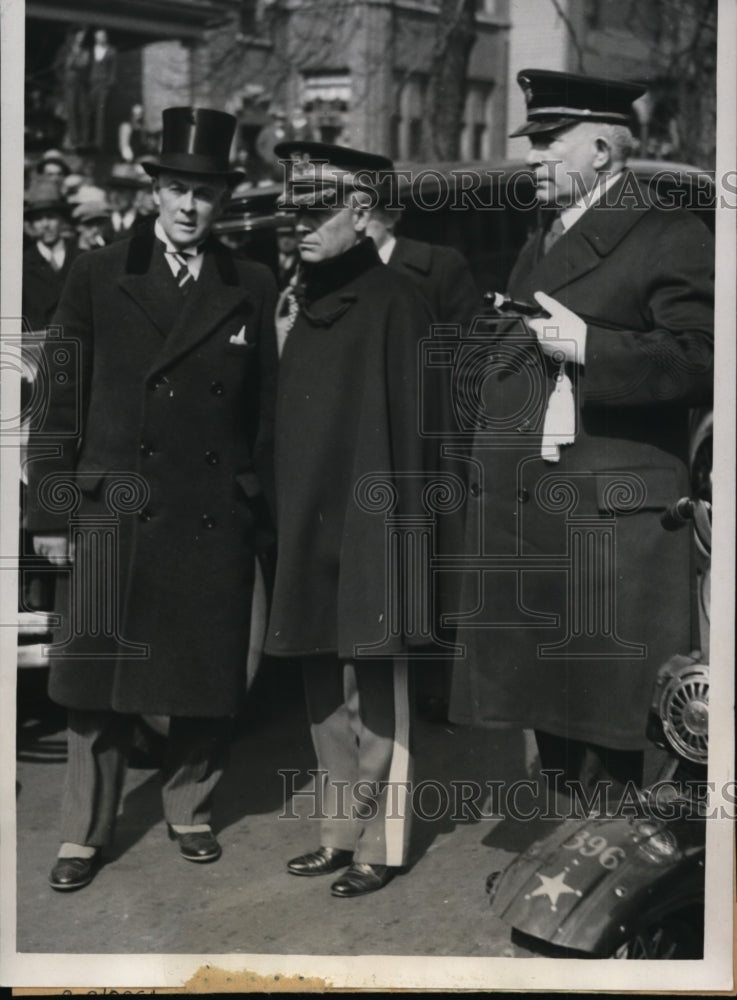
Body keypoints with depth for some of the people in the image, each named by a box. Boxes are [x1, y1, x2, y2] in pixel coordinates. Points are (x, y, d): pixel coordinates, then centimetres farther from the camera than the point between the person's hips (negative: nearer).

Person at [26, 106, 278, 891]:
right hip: (114, 510, -1)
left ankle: (190, 810, 28)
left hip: (216, 520, 2)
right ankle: (83, 833, 14)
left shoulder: (251, 290, 7)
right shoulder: (97, 276, 3)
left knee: (206, 679, 9)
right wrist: (51, 511, -1)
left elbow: (265, 413, 8)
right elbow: (61, 403, 2)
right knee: (97, 679, 2)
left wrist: (262, 512, 4)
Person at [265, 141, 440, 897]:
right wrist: (285, 532, 12)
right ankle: (340, 834, 26)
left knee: (377, 702, 2)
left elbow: (412, 431, -11)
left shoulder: (393, 303, -9)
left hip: (367, 535, -7)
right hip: (309, 535, 7)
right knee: (325, 701, 14)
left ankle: (380, 846, 12)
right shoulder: (305, 304, 12)